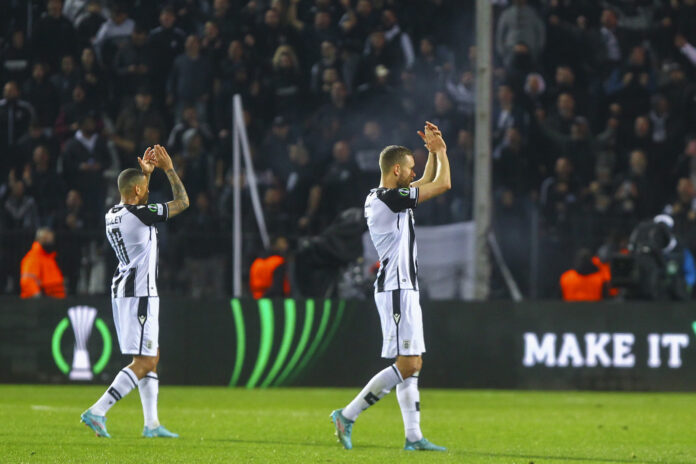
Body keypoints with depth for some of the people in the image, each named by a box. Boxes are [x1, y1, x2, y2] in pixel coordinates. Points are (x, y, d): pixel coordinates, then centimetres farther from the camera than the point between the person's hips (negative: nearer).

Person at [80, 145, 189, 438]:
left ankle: (152, 423, 14)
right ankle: (97, 412, -16)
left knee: (152, 357, 15)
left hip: (122, 291, 10)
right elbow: (182, 202, -7)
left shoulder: (113, 214, 8)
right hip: (139, 293, -10)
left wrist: (146, 171, 29)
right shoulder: (140, 215, -16)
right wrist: (168, 169, 3)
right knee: (143, 363, -8)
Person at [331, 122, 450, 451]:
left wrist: (434, 152, 17)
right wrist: (440, 150, 3)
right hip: (397, 291, -10)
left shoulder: (379, 198, 14)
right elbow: (442, 184, -12)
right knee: (406, 366, -10)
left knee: (412, 365, 7)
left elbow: (427, 183, 30)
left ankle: (413, 437, 5)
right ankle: (348, 415, -5)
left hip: (403, 290, 10)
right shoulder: (389, 198, -15)